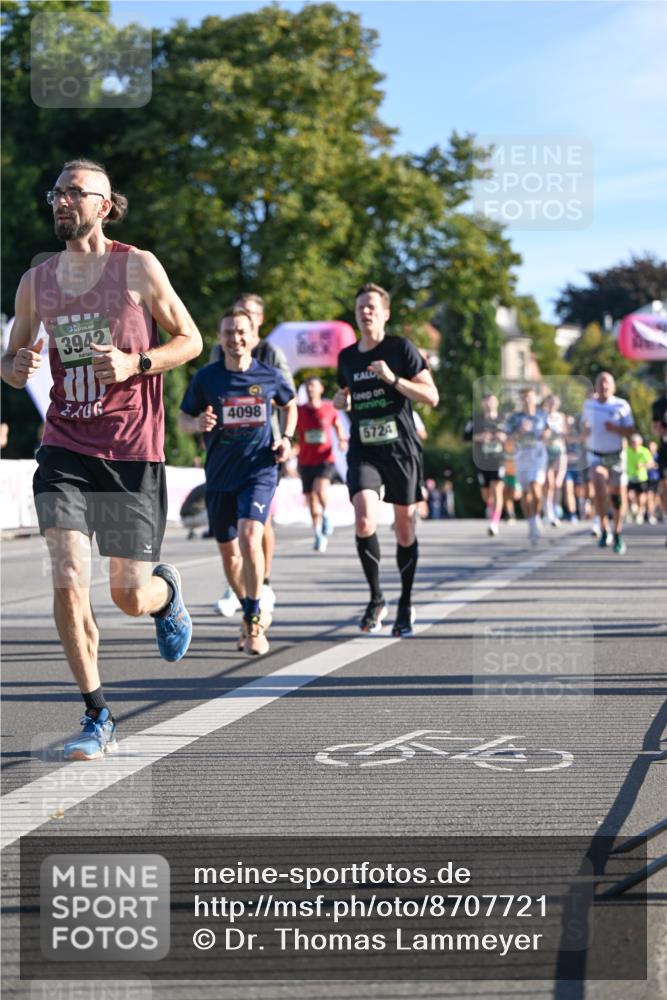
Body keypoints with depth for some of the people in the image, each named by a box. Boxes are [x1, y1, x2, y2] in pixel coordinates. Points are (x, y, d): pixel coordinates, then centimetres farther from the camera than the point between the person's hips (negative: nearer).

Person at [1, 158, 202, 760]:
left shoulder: (139, 268, -2)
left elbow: (190, 340, 3)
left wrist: (134, 363, -15)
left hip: (133, 451, -2)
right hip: (65, 448, 2)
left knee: (130, 598, 4)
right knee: (69, 584, -12)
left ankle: (167, 589, 43)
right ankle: (98, 719, 1)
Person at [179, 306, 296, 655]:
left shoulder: (269, 376, -1)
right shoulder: (205, 377, -3)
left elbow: (290, 405, 18)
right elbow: (183, 419, 5)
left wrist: (286, 437, 1)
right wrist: (198, 424, -18)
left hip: (259, 472, -2)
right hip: (219, 477, 2)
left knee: (249, 538, -22)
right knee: (229, 552, 10)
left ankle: (253, 619, -7)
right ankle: (254, 615, 33)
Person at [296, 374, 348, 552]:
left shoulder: (329, 408, 1)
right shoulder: (299, 411, 2)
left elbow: (339, 426, 18)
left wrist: (343, 441, 2)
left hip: (326, 460, -2)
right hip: (306, 462, 2)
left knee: (320, 490, -28)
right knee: (311, 500, 4)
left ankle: (325, 515, 1)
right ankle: (319, 536, 18)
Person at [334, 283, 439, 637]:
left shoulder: (401, 348, -3)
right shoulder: (346, 357, 10)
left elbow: (431, 397, -8)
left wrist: (394, 379, -20)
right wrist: (340, 401, 3)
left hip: (401, 449, -2)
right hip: (363, 451, 2)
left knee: (404, 527, 7)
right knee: (364, 521, -20)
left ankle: (406, 605, 23)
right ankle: (376, 598, -3)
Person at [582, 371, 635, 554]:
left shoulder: (621, 405, -7)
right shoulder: (589, 404, 2)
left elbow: (631, 431, -7)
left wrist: (615, 428, -25)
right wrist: (585, 428, -3)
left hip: (616, 456, -1)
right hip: (596, 456, 1)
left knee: (619, 496, 4)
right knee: (599, 489, -23)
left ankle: (617, 534, 24)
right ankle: (604, 529, -11)